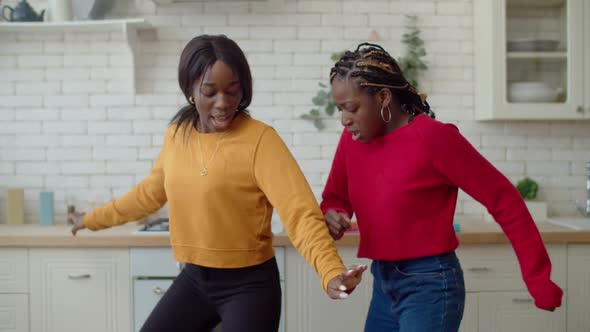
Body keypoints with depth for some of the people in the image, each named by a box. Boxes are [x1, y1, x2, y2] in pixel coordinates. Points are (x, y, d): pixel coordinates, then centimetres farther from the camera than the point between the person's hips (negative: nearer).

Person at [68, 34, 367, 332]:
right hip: (194, 279, 6)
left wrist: (331, 272, -42)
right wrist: (94, 219, 29)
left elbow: (301, 212, -26)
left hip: (249, 283, -5)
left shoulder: (260, 139, -17)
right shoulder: (176, 135, 1)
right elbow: (150, 192, 18)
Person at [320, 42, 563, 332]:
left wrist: (539, 282, -10)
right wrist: (332, 217, -11)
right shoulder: (352, 139, 1)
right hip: (382, 284, 7)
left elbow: (504, 200, -12)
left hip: (429, 286, -6)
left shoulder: (433, 137, -18)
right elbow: (334, 198, 13)